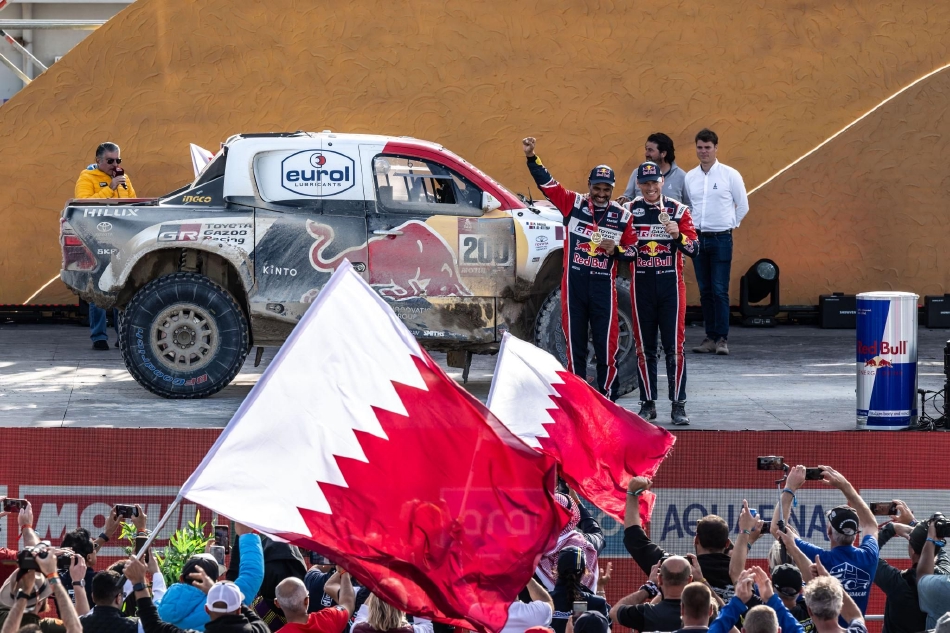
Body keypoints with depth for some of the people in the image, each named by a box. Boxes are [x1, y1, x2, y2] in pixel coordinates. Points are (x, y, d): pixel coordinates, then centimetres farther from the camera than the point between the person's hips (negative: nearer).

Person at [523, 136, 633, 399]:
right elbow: (547, 184, -4)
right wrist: (531, 158, -15)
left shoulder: (622, 216, 5)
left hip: (604, 287, 0)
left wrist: (616, 250, -11)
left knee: (606, 344, -1)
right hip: (574, 284, 0)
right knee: (575, 344, 7)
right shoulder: (574, 204, 3)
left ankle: (607, 396, 8)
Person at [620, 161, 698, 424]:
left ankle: (678, 405, -3)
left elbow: (694, 249, 0)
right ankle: (648, 404, 11)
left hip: (671, 286, -1)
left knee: (675, 347, -5)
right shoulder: (629, 211, 7)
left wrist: (678, 236, -19)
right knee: (644, 348, 4)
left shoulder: (678, 210, 4)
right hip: (641, 286, 1)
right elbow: (622, 249, 8)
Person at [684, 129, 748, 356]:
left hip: (721, 238, -4)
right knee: (705, 291, 6)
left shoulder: (730, 175, -2)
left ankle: (722, 338, -6)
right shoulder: (690, 177, 7)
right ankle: (710, 337, 11)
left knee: (720, 291, -8)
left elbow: (743, 206, 5)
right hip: (697, 238, 4)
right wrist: (691, 227, 7)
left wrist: (728, 224, 7)